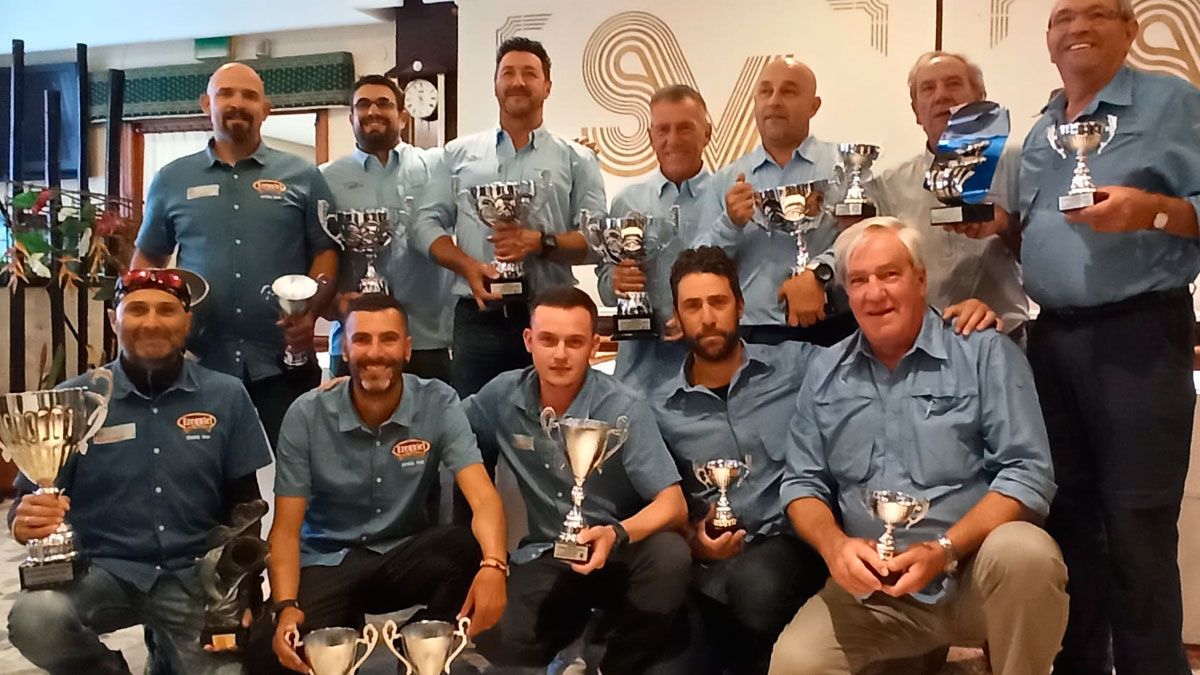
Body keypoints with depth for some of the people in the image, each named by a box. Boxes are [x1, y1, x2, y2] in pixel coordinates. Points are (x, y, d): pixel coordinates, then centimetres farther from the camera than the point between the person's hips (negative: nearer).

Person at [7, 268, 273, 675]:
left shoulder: (226, 396, 0)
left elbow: (244, 503, 4)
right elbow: (28, 501, 2)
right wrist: (27, 521, -22)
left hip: (195, 575, 1)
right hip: (102, 570, -1)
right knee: (34, 620, -29)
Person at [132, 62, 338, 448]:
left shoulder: (302, 177, 6)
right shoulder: (172, 180, 11)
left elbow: (325, 252, 4)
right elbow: (147, 258, 16)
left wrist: (310, 314, -12)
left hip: (283, 363, -1)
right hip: (197, 363, 2)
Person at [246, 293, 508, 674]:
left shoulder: (438, 404, -11)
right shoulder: (307, 415, -10)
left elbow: (483, 497, -22)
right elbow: (287, 527, -9)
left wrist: (493, 565, -44)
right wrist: (285, 606, -28)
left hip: (405, 555, 1)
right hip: (327, 562, 0)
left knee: (470, 549, -32)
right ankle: (346, 632, 5)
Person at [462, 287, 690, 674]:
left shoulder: (623, 410, -15)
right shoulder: (504, 396, -3)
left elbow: (673, 505, -18)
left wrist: (617, 534, -39)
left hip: (619, 553, -1)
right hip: (546, 558, 2)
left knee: (669, 554, -35)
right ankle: (580, 617, 7)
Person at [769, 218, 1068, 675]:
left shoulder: (985, 353, -2)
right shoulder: (824, 373, 9)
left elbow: (1027, 473, -9)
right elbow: (802, 482, 9)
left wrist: (944, 549, -21)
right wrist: (834, 545, -13)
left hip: (975, 570, -1)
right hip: (870, 589, 2)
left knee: (1024, 553, -33)